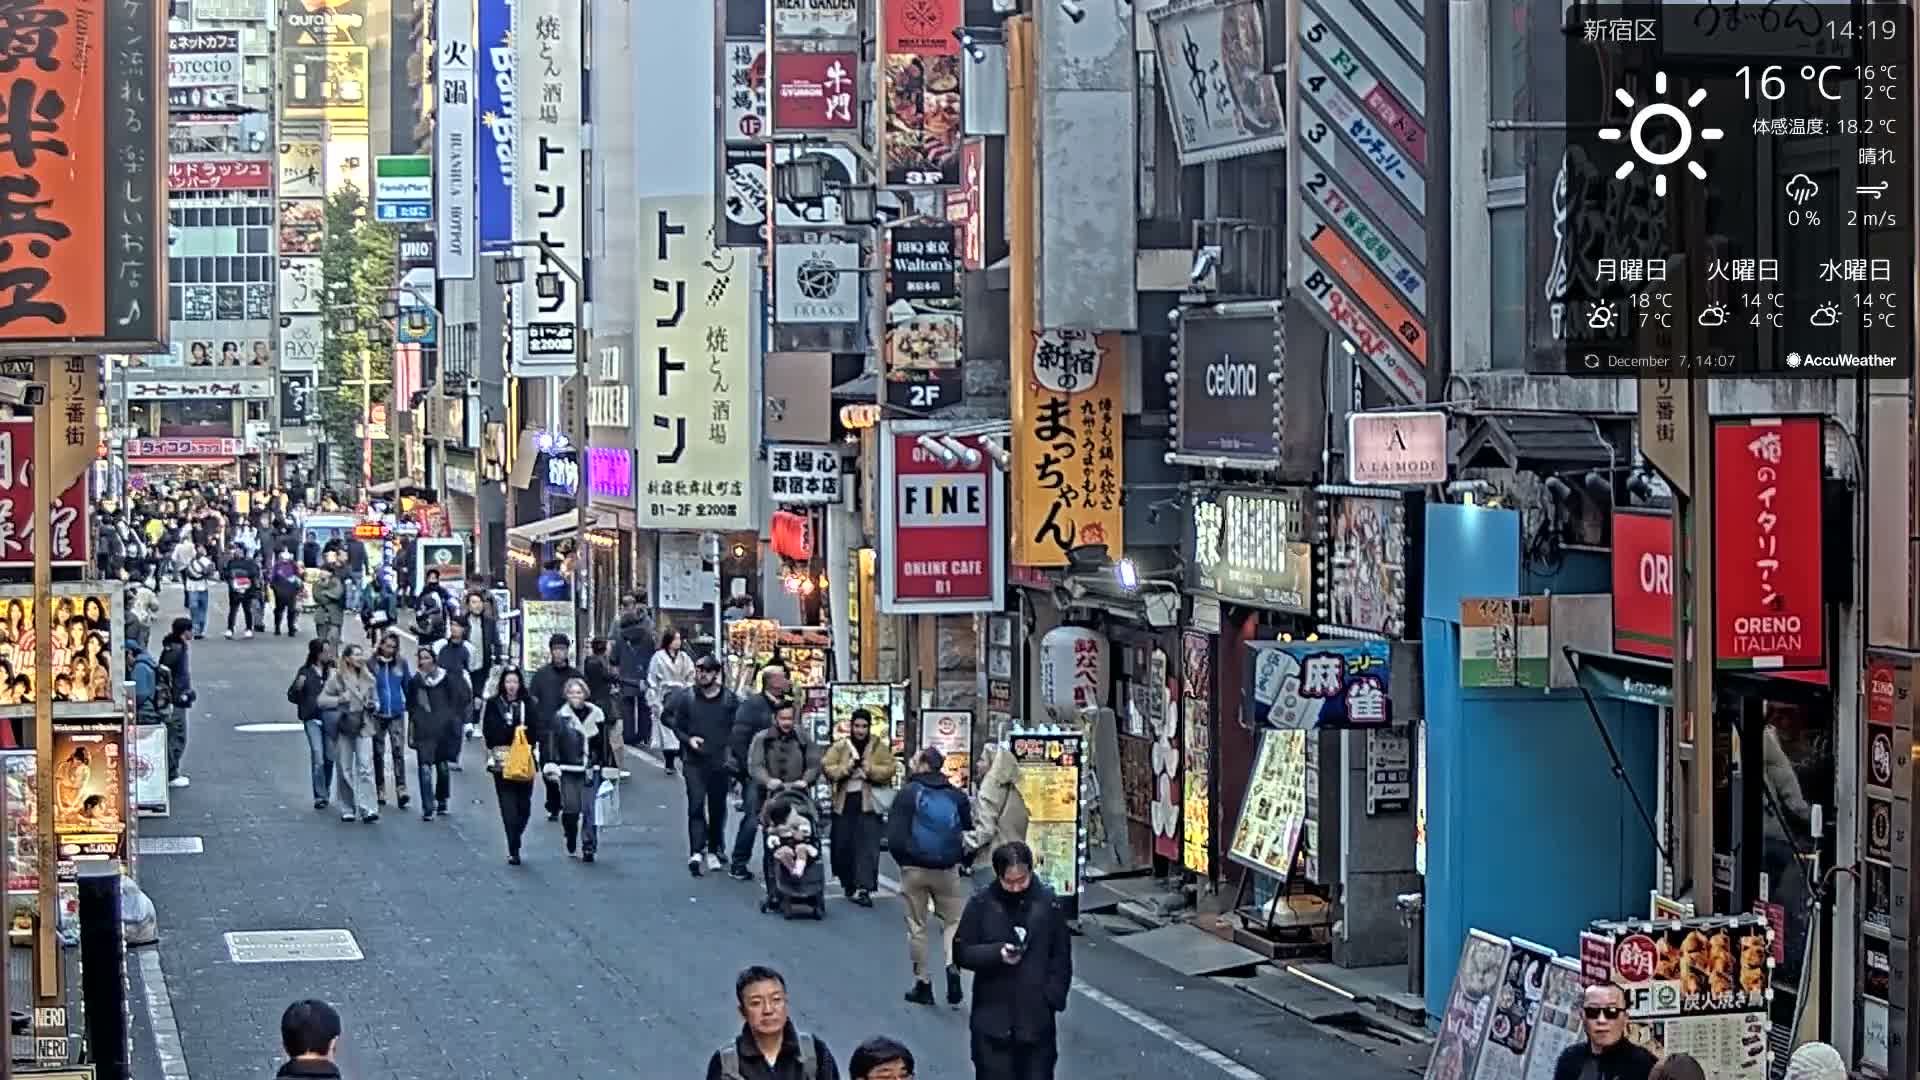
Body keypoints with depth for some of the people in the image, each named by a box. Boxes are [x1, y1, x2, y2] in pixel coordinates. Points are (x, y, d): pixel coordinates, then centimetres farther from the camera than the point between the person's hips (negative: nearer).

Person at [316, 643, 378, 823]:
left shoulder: (368, 678, 11)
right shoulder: (337, 678, -1)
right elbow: (321, 700, -4)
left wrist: (372, 705, 2)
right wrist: (340, 700, -18)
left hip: (363, 727, 2)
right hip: (344, 728, -2)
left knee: (366, 768, -11)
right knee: (345, 771, 5)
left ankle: (368, 809, -18)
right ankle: (347, 809, 16)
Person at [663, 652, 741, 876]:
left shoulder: (729, 699, 1)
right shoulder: (686, 697, -1)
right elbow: (676, 725, 6)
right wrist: (688, 739, -10)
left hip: (720, 763, 2)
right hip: (695, 763, -2)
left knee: (718, 808, 9)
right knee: (696, 805, -13)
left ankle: (713, 851, 24)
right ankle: (696, 852, -20)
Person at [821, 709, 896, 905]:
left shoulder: (879, 746, 3)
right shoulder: (839, 746, 4)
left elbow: (890, 769, -4)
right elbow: (826, 767, -3)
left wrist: (871, 769, -20)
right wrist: (844, 768, -20)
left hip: (868, 802, -2)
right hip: (844, 801, 2)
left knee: (868, 846, -9)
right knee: (843, 845, 9)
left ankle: (864, 889, -11)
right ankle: (848, 883, 27)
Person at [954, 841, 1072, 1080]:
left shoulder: (1047, 902, -1)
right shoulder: (981, 904, -3)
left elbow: (1061, 956, 4)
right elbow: (962, 952, -1)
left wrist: (1053, 997, -6)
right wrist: (997, 953, -18)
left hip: (1037, 1017, 1)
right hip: (992, 1017, -1)